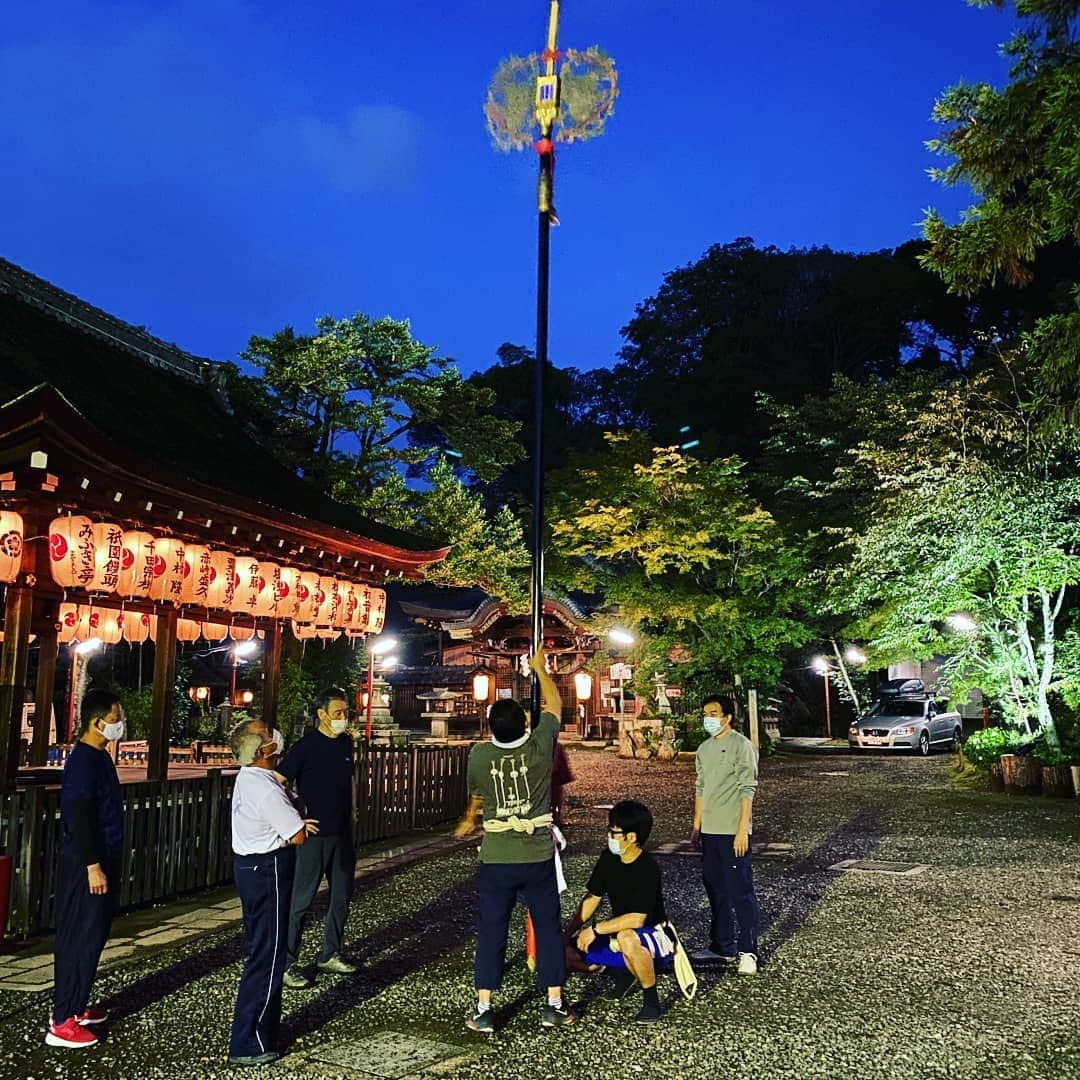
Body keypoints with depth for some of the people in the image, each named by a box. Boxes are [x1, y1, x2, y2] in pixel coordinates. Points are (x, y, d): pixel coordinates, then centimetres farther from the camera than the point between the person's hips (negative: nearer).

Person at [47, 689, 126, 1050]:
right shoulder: (83, 760, -19)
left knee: (93, 935, 16)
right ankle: (62, 1022, 3)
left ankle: (75, 1006, 27)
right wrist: (92, 866, -22)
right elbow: (78, 817, -22)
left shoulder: (100, 756, 11)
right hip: (86, 864, -10)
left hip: (102, 859, 10)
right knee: (80, 939, -4)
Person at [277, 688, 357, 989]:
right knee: (301, 899, -1)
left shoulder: (346, 743, 7)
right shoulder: (307, 745, -13)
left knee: (341, 898, 14)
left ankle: (330, 955, 28)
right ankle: (287, 964, 8)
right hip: (314, 835, -7)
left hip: (342, 834, 7)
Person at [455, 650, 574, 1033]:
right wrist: (540, 669, 22)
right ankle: (555, 1006, 15)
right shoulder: (539, 746, -12)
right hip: (538, 858, 0)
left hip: (496, 860, 0)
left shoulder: (479, 755, -8)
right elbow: (553, 704, 6)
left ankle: (483, 1009, 10)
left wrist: (470, 821, 34)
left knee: (491, 932, 8)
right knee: (548, 929, 11)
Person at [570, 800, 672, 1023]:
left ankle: (652, 1001, -19)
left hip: (653, 938, -8)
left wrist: (595, 929, -27)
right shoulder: (608, 858, -3)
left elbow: (637, 919, -30)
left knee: (627, 939, -41)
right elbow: (593, 898, 4)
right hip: (618, 934, 8)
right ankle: (625, 970, 16)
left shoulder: (647, 869, -25)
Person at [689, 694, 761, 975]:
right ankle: (723, 946, 23)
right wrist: (696, 826, 17)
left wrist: (742, 830, -17)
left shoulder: (741, 745, -9)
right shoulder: (704, 749, 14)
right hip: (709, 831, 8)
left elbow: (747, 789, -12)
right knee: (716, 889, 13)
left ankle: (747, 951, 2)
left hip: (733, 831, -8)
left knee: (740, 891, -5)